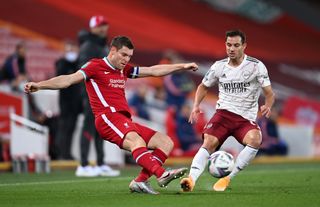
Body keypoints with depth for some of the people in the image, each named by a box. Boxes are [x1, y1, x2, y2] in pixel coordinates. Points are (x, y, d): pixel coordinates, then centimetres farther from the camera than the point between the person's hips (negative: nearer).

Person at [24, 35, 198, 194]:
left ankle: (140, 181, -15)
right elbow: (69, 79, -10)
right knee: (137, 141, -35)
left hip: (125, 122, 9)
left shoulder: (124, 70, 23)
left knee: (166, 142, 1)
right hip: (108, 117, -9)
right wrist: (39, 85, -23)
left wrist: (182, 66, 27)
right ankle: (162, 175, -55)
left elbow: (153, 71, 28)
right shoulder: (95, 66, 0)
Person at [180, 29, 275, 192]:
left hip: (246, 118, -2)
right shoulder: (219, 66, 6)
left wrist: (267, 106, -27)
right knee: (209, 142, -25)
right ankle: (191, 178, -39)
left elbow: (269, 94, -3)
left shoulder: (256, 66, -4)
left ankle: (228, 178, -24)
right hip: (223, 113, 2)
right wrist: (196, 105, 4)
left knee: (255, 139, -32)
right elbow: (203, 86, 22)